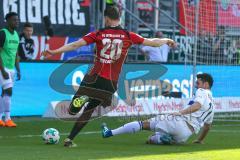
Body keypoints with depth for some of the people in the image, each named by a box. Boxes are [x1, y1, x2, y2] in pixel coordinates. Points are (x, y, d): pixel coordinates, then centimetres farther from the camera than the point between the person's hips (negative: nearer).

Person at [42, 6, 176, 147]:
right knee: (88, 111, 17)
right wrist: (166, 40, 30)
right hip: (110, 83, 1)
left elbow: (75, 45, -7)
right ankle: (70, 139, 11)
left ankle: (84, 99, -21)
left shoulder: (98, 34, 0)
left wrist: (55, 52, -5)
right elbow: (152, 42, 12)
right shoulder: (128, 36, 3)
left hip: (94, 78, -1)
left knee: (73, 110, 9)